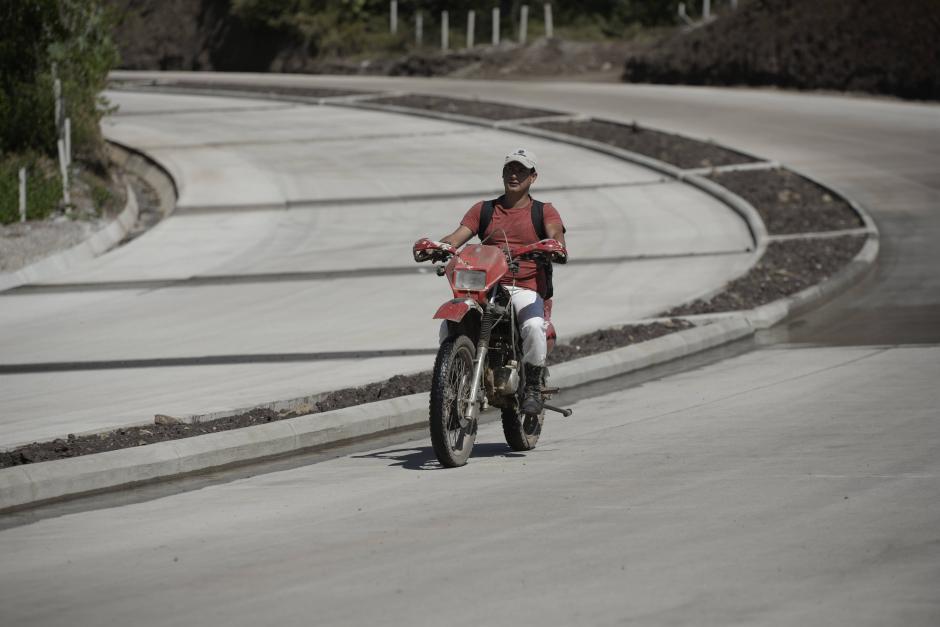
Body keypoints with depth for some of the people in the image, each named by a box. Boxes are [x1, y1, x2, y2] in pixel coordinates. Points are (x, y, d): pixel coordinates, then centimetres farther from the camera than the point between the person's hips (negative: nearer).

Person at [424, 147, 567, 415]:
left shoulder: (544, 211, 12)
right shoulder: (484, 210, 19)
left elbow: (556, 234, -7)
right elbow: (457, 236, 7)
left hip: (527, 290, -2)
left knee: (534, 325, -36)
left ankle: (533, 386, -17)